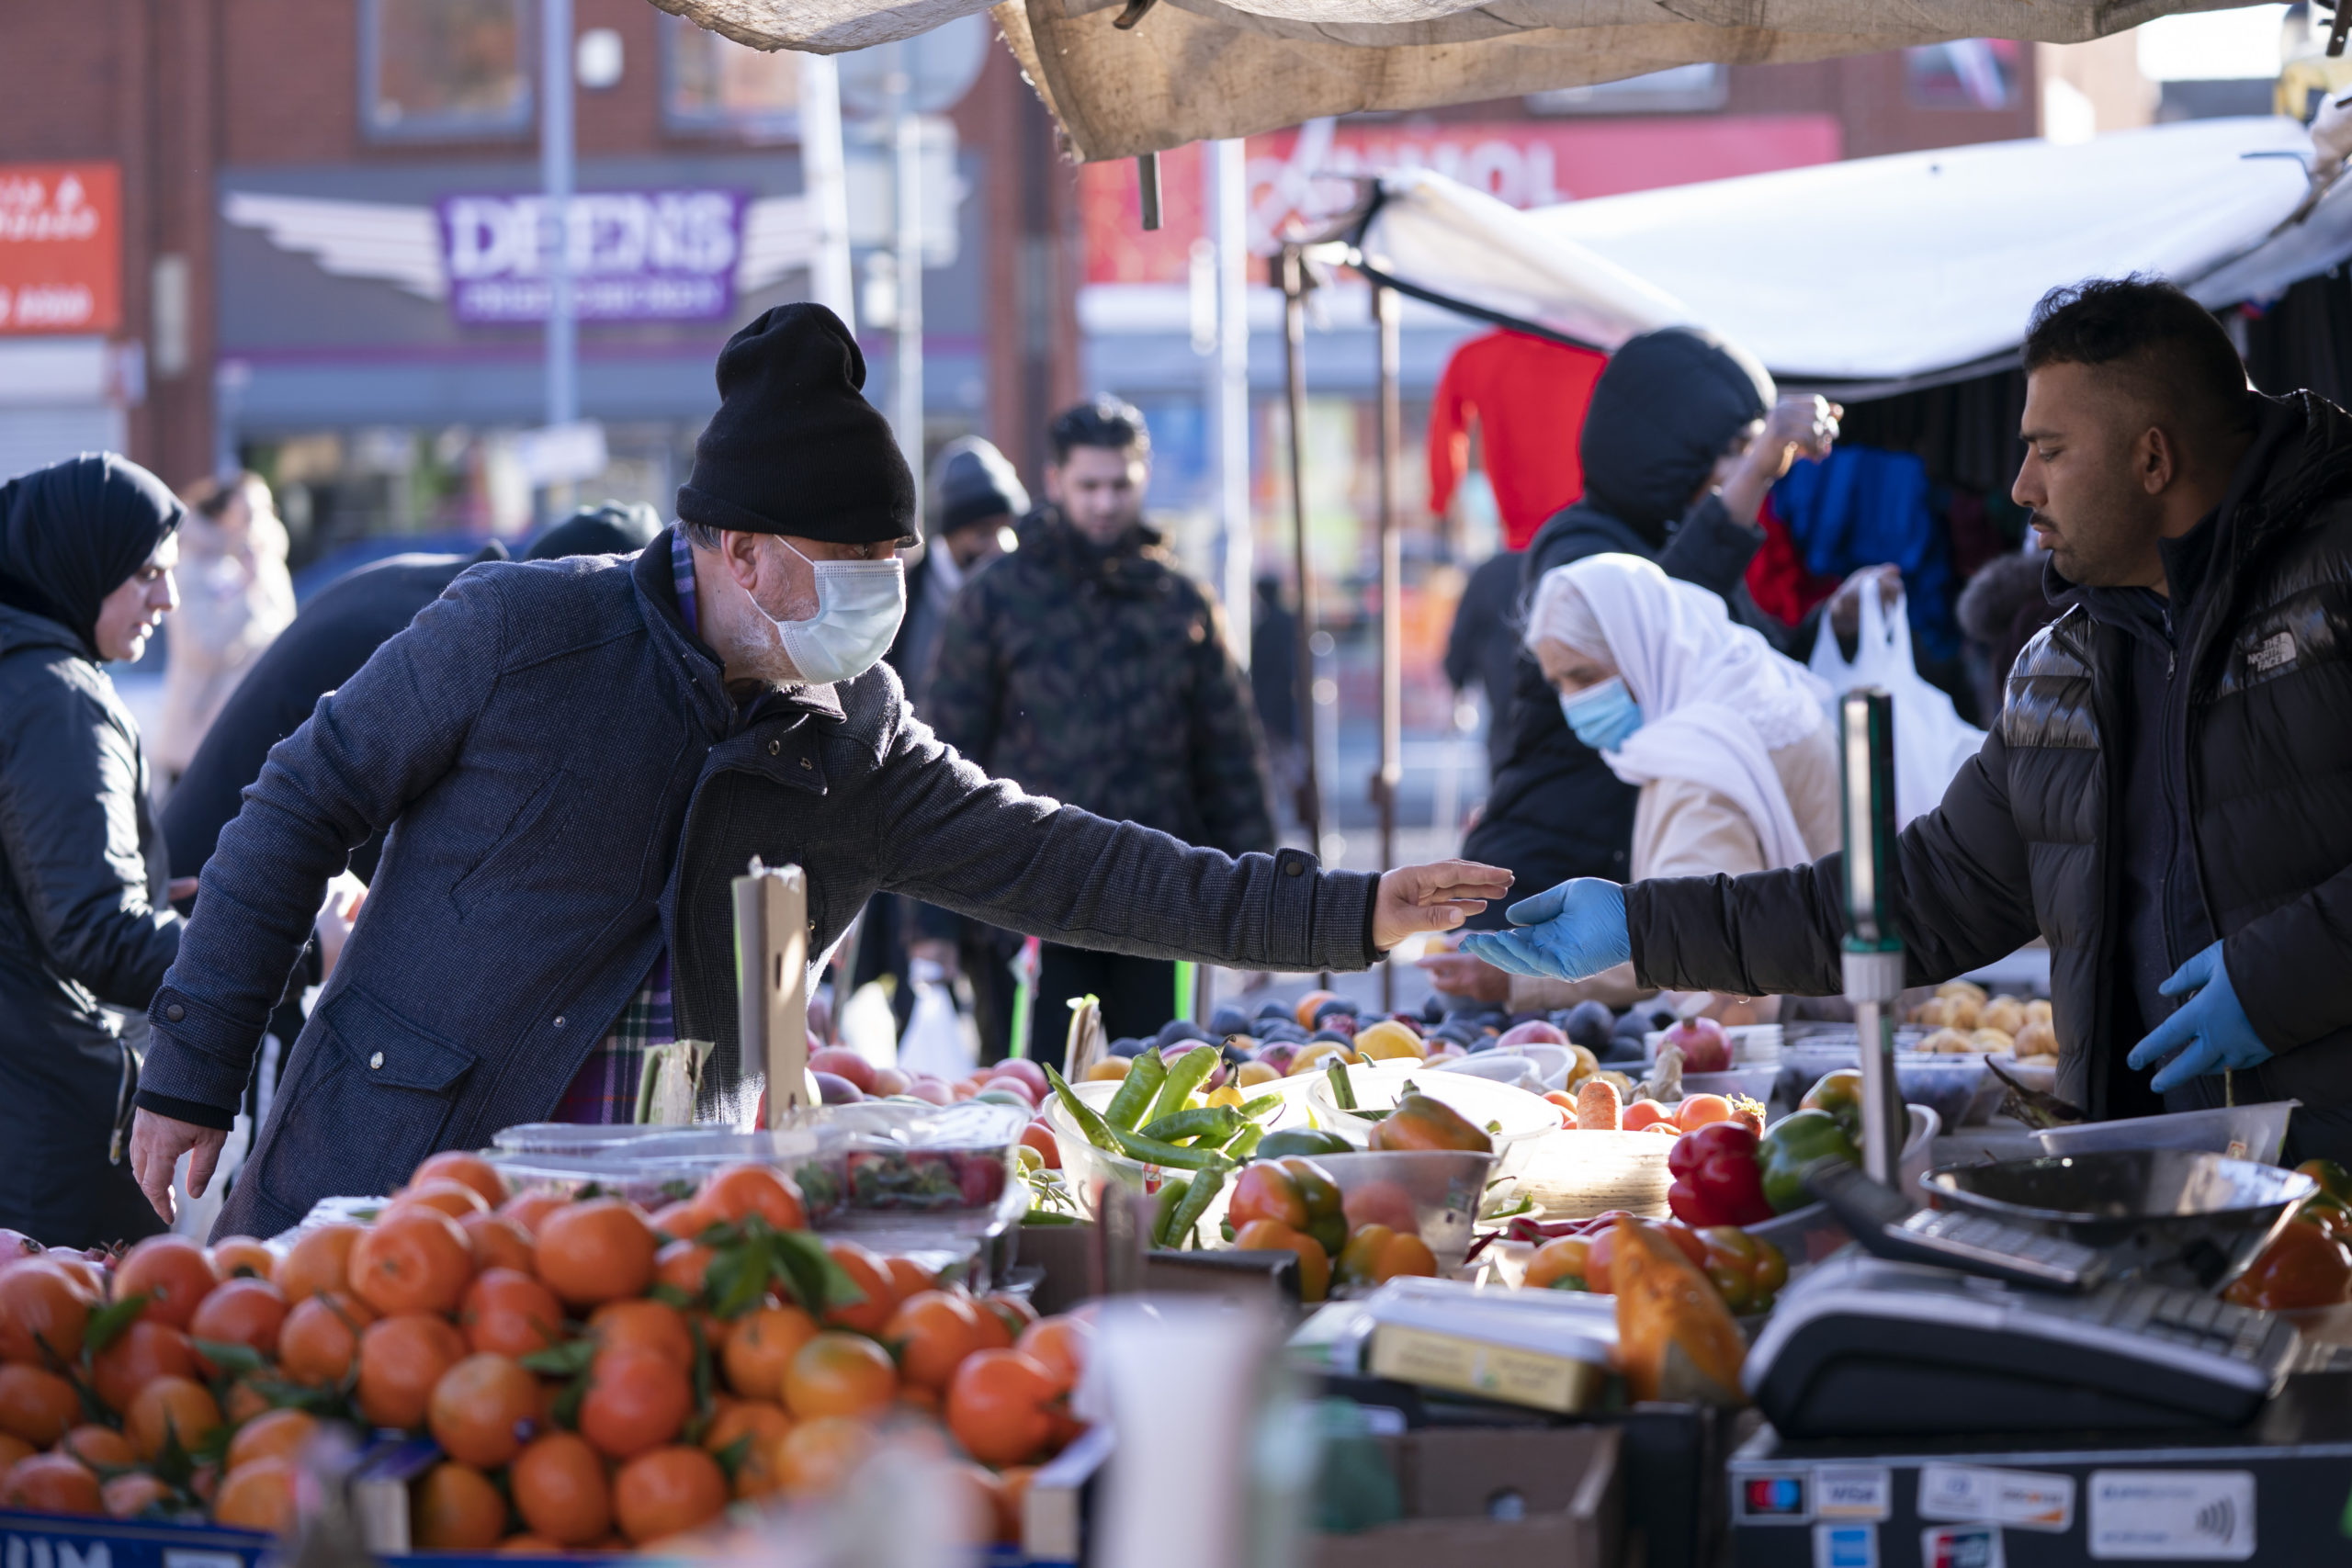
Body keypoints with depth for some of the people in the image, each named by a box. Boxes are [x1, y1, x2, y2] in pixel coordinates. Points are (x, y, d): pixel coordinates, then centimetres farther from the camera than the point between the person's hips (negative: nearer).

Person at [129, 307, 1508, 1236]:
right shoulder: (520, 630, -8)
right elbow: (303, 809, -2)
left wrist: (1343, 918, 1)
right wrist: (191, 1078, -4)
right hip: (386, 1197, -4)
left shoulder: (852, 733, 7)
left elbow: (1046, 862, 7)